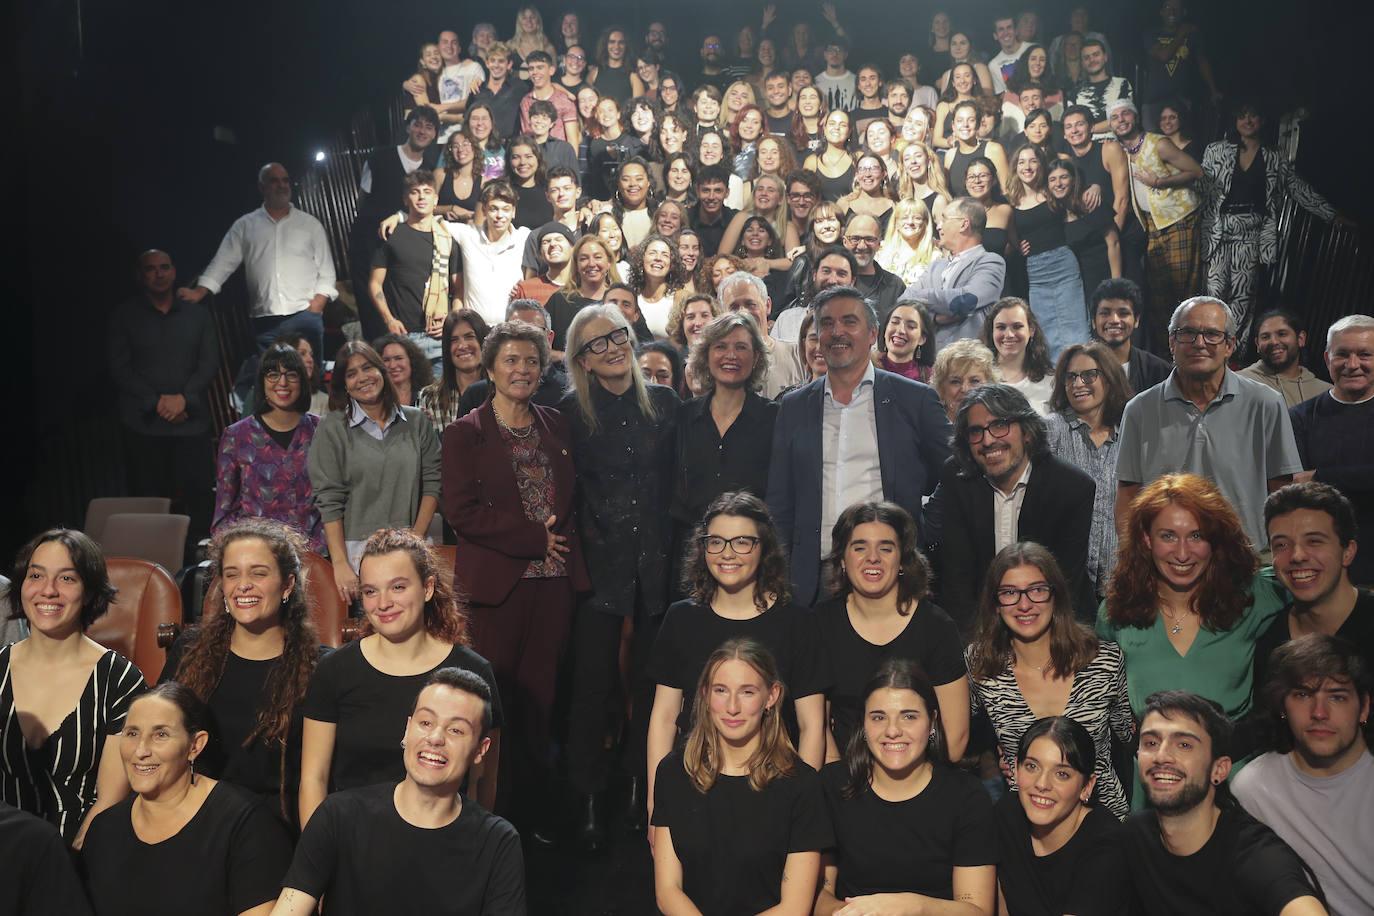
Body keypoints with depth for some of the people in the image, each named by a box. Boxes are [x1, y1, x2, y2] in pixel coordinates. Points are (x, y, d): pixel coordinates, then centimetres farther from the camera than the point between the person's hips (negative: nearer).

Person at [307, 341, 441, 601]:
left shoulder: (416, 421, 9)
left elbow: (432, 481, 7)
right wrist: (340, 564, -10)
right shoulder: (332, 429, 2)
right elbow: (329, 500, -3)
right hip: (354, 548, -2)